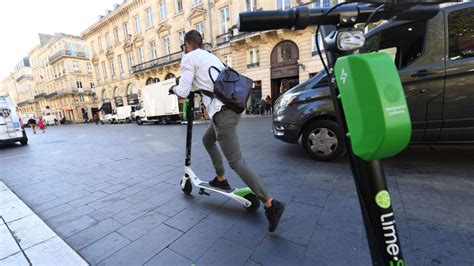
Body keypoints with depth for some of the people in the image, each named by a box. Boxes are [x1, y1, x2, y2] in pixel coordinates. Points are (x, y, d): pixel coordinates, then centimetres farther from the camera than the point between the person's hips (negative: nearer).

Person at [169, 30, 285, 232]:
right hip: (232, 106, 9)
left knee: (236, 162, -8)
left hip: (222, 111, -9)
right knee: (207, 140, 27)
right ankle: (221, 179, 34)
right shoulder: (210, 56, 27)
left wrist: (174, 89, 17)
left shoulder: (189, 57, 3)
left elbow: (183, 92, -5)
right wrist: (193, 87, 37)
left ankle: (271, 204, -5)